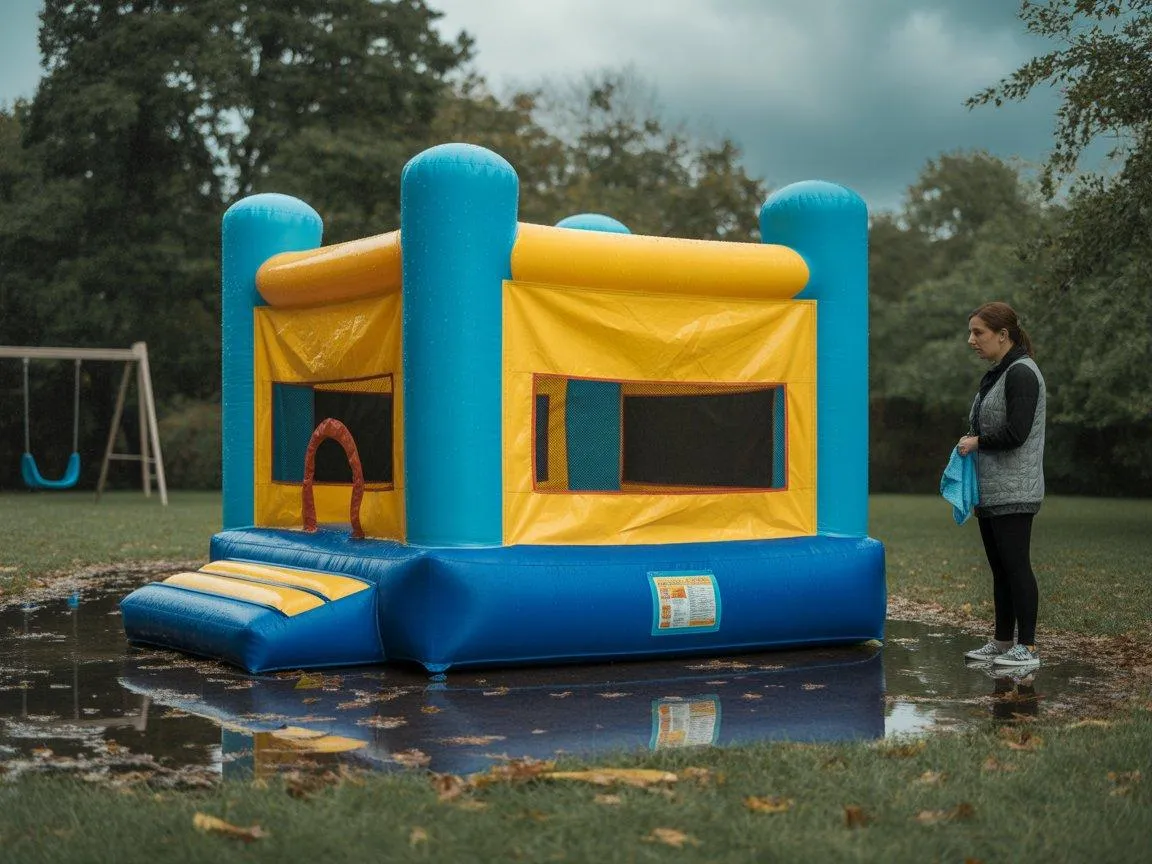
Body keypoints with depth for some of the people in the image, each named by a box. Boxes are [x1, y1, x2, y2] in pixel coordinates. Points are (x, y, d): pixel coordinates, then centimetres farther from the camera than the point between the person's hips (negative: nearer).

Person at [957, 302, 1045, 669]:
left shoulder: (1021, 373, -13)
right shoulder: (997, 374, 17)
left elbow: (1016, 432, -21)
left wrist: (977, 442, -10)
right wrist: (970, 443, 9)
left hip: (1013, 493, -10)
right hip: (990, 492, 10)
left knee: (1016, 566, -6)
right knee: (1000, 569, 14)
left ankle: (1027, 647, -2)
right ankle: (1003, 641, 21)